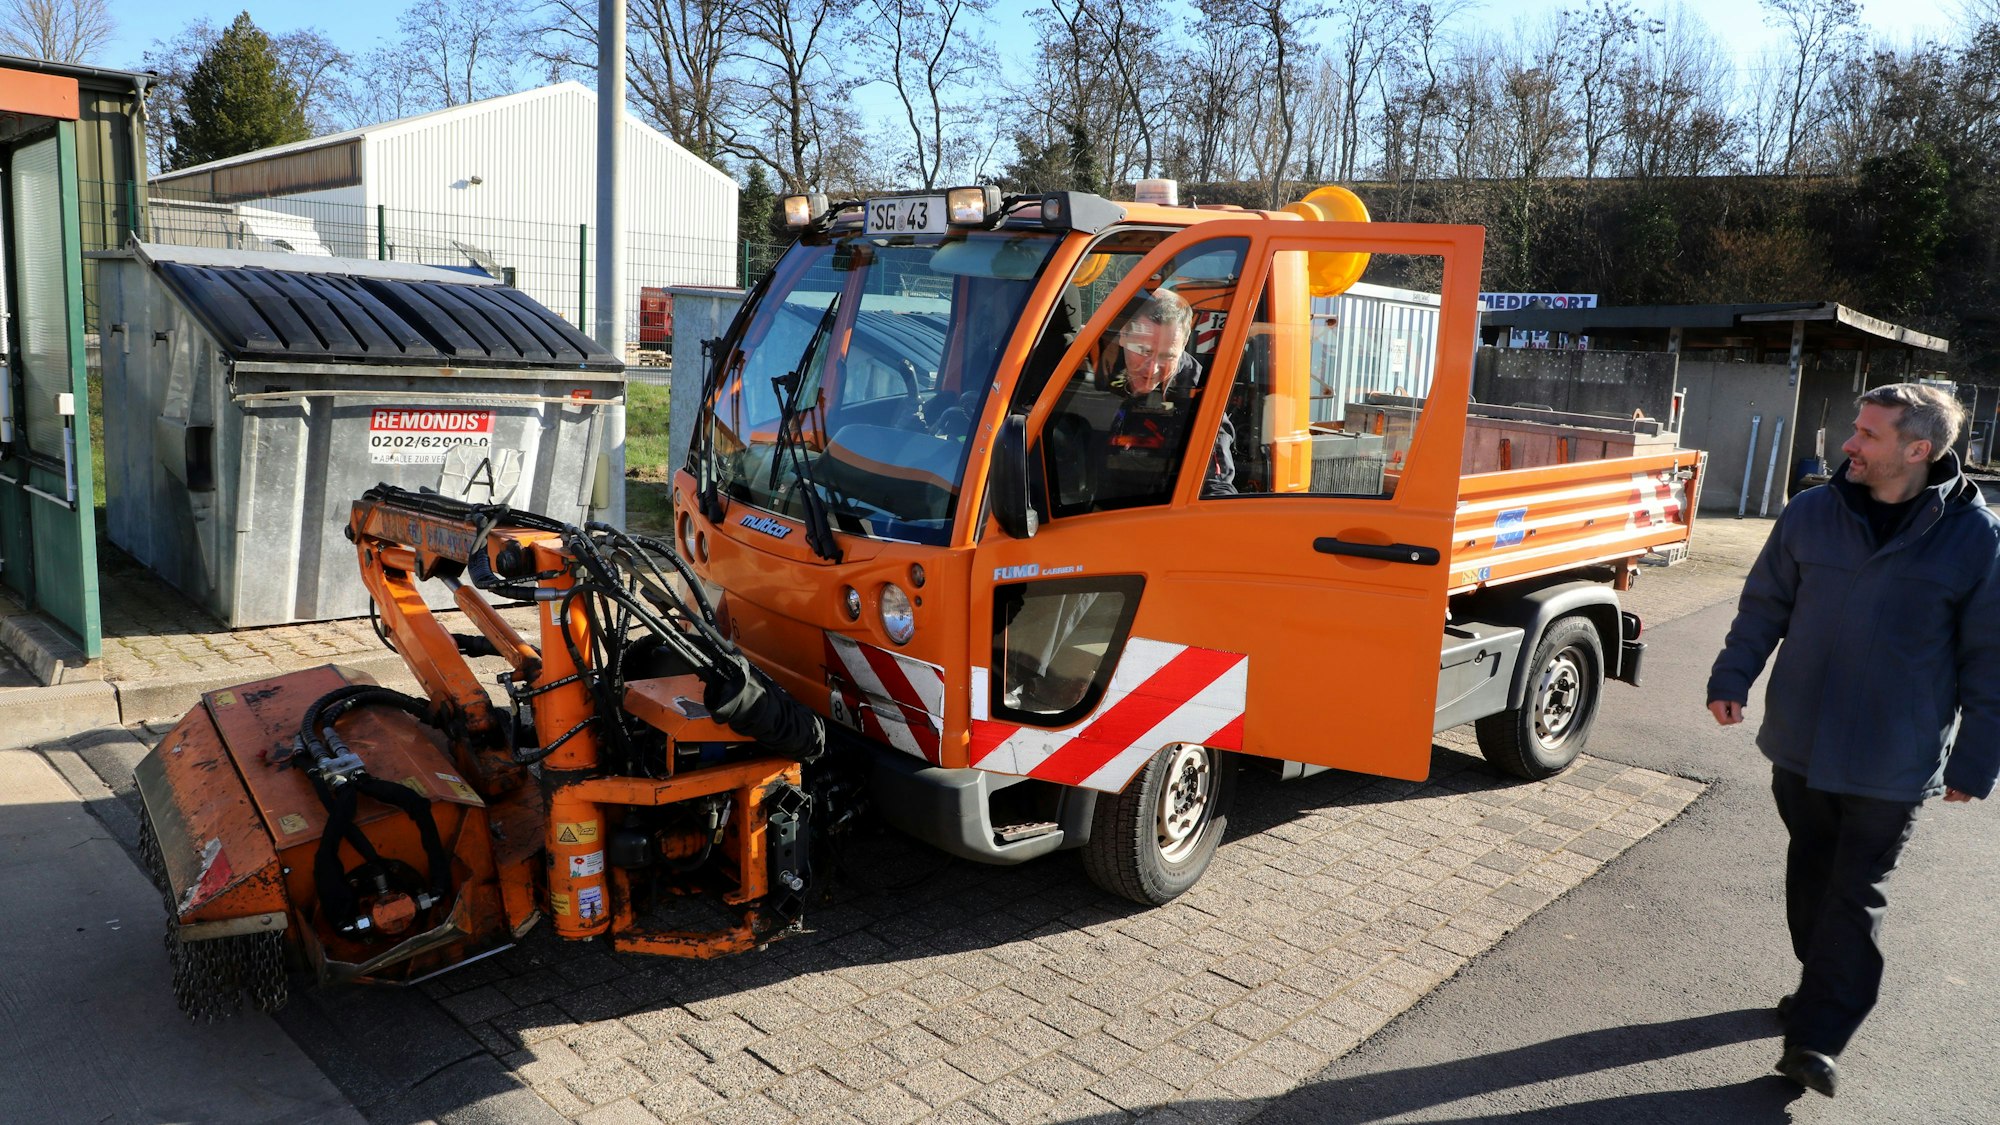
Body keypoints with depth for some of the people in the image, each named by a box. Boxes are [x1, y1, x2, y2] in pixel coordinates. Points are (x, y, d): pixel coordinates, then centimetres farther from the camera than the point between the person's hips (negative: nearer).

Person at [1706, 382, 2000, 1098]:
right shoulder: (1811, 514, -1)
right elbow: (1765, 605, 9)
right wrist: (1732, 677, 0)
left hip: (1891, 768, -3)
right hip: (1799, 744, 4)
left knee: (1855, 895, 2)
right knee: (1811, 875, 16)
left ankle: (1817, 1037, 6)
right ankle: (1825, 992, 36)